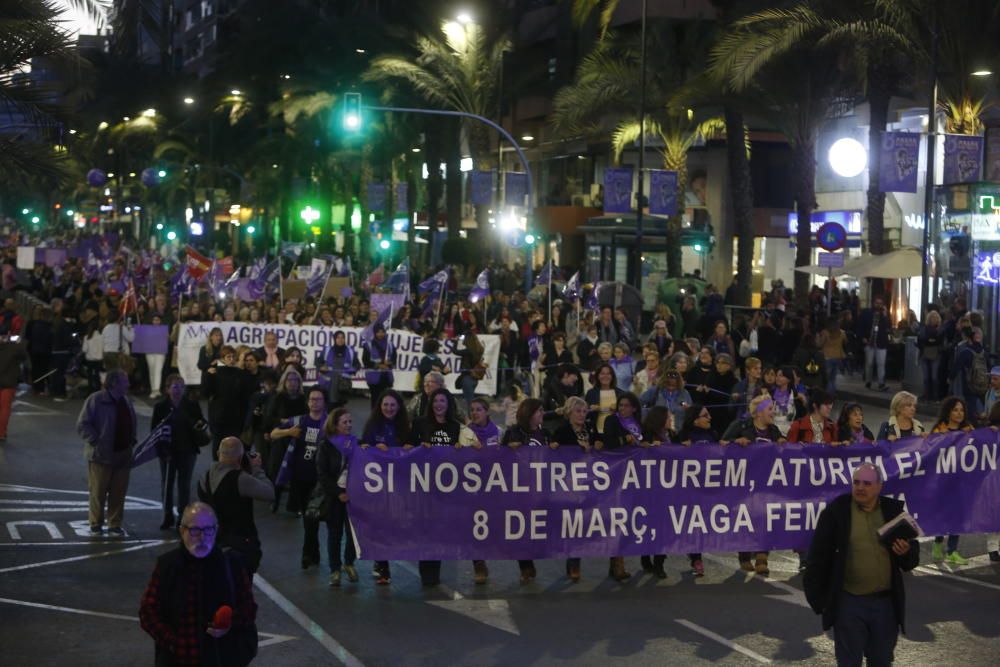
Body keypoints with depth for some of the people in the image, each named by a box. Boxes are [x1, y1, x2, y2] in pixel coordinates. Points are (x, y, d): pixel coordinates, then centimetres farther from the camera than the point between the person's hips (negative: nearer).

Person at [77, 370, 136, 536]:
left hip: (123, 455, 6)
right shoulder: (96, 400, -10)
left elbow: (131, 424, 23)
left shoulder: (126, 401, 12)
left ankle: (115, 525, 16)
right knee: (98, 491, 3)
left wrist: (131, 441, 9)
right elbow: (82, 424, -12)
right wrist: (96, 441, -17)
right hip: (101, 455, -6)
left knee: (118, 492, 7)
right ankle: (95, 524, 14)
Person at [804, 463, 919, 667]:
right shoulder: (836, 511, -7)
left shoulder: (894, 511, 2)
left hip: (886, 602, 3)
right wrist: (817, 597, -8)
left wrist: (906, 553, -16)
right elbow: (819, 555, -6)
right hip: (848, 602, -3)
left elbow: (913, 558, 8)